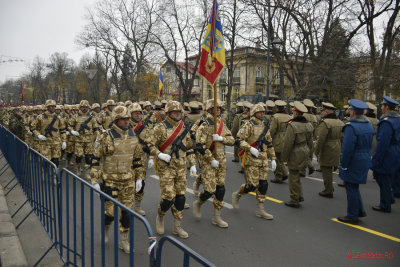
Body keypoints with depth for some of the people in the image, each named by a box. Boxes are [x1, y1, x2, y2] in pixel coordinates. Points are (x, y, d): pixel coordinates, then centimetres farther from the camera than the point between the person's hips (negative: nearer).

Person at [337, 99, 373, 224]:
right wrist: (365, 157, 18)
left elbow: (348, 148, -22)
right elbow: (369, 145, 13)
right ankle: (360, 210, 28)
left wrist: (343, 165, -14)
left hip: (353, 162, -9)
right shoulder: (369, 126, 9)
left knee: (351, 188, 2)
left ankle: (352, 216, 12)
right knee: (354, 186, 22)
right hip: (365, 161, 9)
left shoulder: (351, 126, -20)